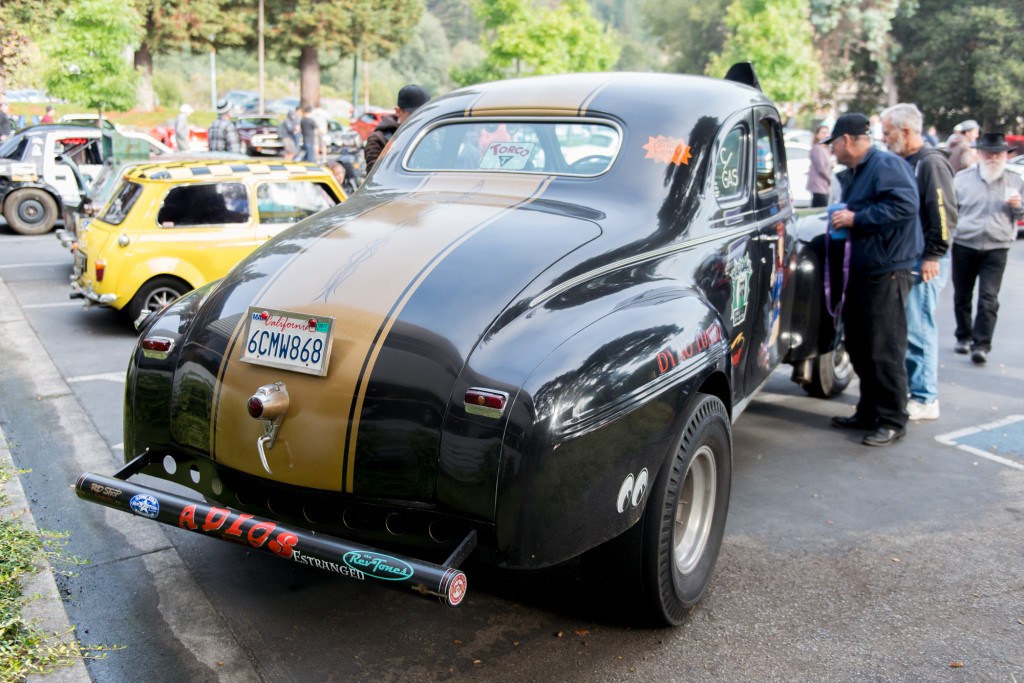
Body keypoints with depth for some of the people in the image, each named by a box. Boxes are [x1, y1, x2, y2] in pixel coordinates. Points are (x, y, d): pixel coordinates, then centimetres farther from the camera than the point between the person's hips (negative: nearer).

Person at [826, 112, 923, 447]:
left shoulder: (887, 165, -12)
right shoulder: (853, 174, 19)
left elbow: (905, 205, -24)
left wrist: (856, 219, -20)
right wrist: (841, 221, 12)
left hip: (886, 272, -10)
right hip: (860, 272, 10)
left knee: (885, 350, -6)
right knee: (859, 347, 15)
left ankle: (893, 422, 4)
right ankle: (869, 413, 26)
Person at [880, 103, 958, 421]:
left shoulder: (931, 163, -12)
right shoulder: (903, 163, 16)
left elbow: (945, 215, -16)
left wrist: (933, 256, -16)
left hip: (924, 261, -9)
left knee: (918, 329, -6)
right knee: (904, 328, 12)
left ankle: (925, 400, 0)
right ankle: (909, 387, 22)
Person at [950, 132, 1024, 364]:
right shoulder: (963, 178, 5)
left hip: (996, 250, -1)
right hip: (964, 246, 1)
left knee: (988, 299, -10)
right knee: (962, 296, 10)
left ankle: (981, 345, -8)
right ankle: (964, 337, 27)